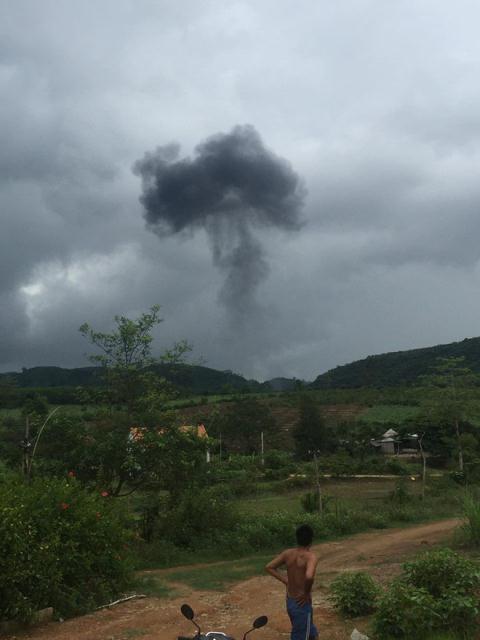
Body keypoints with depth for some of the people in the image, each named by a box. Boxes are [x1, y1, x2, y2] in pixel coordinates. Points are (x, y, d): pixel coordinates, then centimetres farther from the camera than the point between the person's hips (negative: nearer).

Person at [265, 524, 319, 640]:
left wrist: (286, 581, 5)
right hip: (302, 604, -7)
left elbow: (269, 567, 3)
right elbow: (309, 577, -39)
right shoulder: (311, 556, -21)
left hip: (289, 602, 7)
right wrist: (307, 593, -21)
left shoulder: (287, 553, -3)